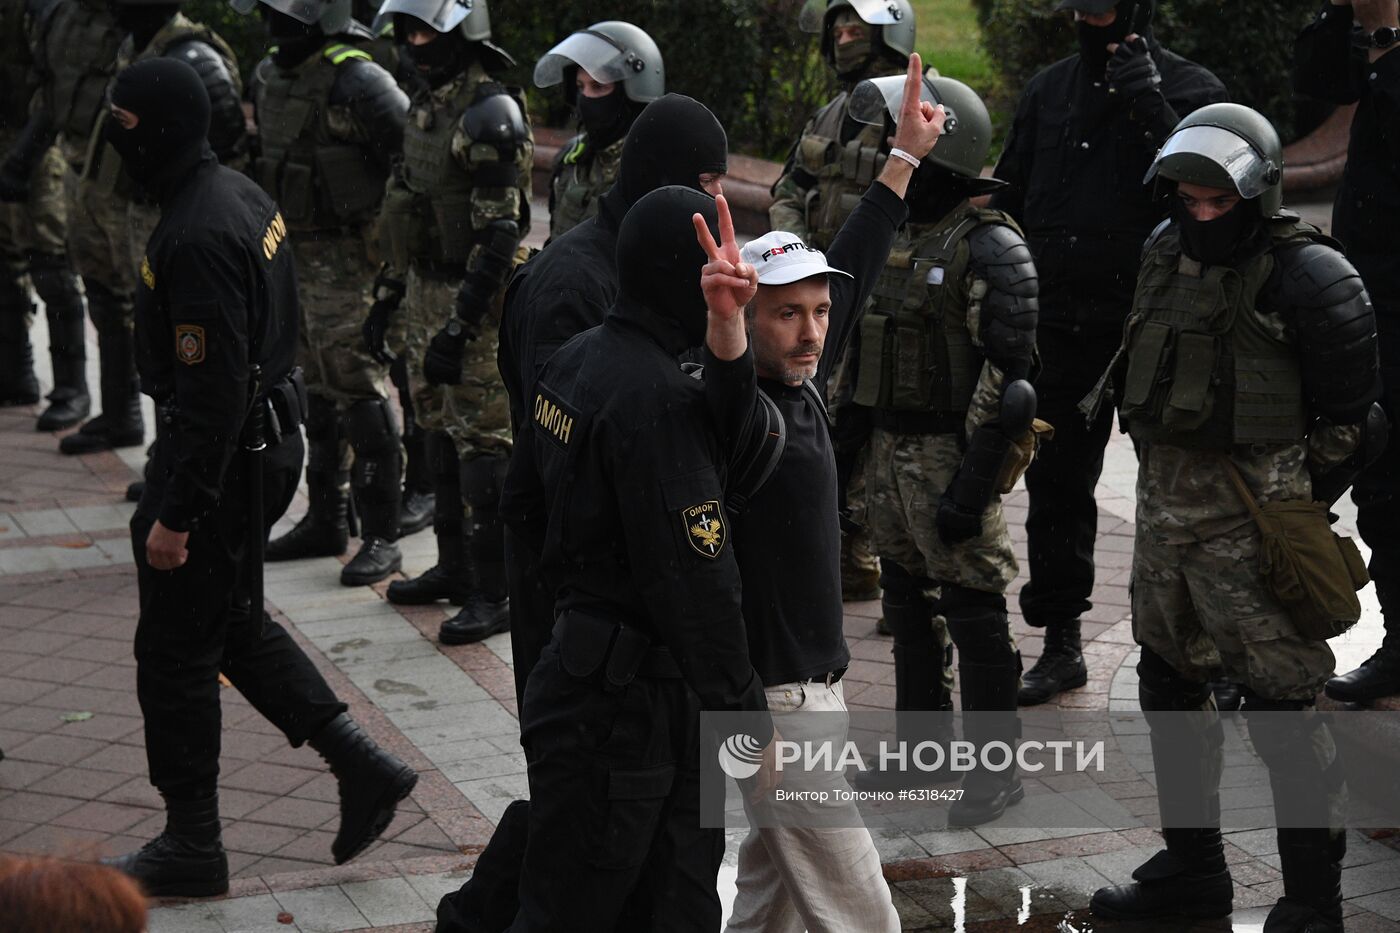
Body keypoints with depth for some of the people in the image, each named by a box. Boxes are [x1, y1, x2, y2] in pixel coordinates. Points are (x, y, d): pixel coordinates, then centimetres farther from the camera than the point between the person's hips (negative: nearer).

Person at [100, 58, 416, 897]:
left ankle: (192, 847, 17)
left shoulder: (198, 237, -25)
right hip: (268, 441, 10)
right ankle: (363, 767, 21)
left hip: (222, 460, -10)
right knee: (234, 625, 22)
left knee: (175, 653, 4)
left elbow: (213, 388, -27)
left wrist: (175, 514, -22)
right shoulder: (242, 195, 6)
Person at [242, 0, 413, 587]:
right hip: (292, 254, 8)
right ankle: (325, 521, 25)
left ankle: (381, 537, 1)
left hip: (348, 258, -8)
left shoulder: (356, 81, -17)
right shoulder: (269, 75, 10)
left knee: (359, 392, -6)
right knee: (318, 392, 15)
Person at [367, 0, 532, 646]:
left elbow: (499, 237, -22)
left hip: (473, 299, -9)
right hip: (424, 287, 9)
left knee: (482, 446, -6)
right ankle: (455, 563, 30)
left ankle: (495, 594, 0)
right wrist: (389, 290, 21)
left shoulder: (490, 113, -19)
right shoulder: (427, 102, 11)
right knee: (440, 434, 17)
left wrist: (458, 330, -24)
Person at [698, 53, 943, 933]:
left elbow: (855, 269, 15)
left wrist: (905, 156, 20)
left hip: (812, 681, 9)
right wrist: (724, 320, -66)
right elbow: (726, 389, -45)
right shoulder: (747, 411, -20)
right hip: (783, 699, -9)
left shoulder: (803, 387, 4)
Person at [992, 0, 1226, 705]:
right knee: (1055, 484, 8)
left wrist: (1150, 108, -23)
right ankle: (1060, 643, 20)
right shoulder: (1048, 91, 11)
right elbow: (1008, 198, 16)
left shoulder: (1188, 90, -3)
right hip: (1061, 323, 4)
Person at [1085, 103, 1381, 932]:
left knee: (1281, 704, -4)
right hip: (1165, 504, 8)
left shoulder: (1307, 276, -13)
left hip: (1251, 516, -8)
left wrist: (1297, 506, -4)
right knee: (1170, 683, 17)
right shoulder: (1167, 254, 8)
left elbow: (1350, 413, -8)